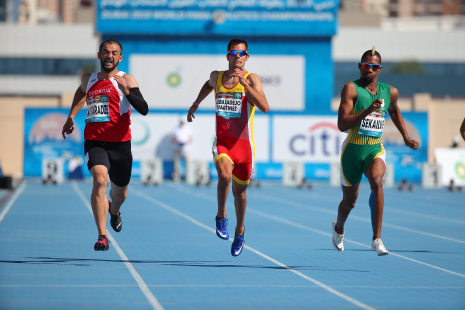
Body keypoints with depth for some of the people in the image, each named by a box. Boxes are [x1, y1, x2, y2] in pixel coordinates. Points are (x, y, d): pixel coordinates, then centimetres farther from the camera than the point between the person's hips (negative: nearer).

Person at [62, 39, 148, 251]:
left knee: (120, 192, 15)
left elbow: (144, 110, -16)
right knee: (100, 179, -25)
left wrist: (126, 91, -30)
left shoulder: (126, 80, -4)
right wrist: (71, 117, 31)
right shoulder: (89, 80, 8)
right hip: (94, 142, 1)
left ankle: (114, 210, 55)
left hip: (120, 143, -1)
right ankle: (102, 236, -25)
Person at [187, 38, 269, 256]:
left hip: (243, 144, -1)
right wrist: (195, 105, 33)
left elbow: (264, 107, -25)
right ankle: (221, 217, -7)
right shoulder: (217, 77, 4)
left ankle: (239, 231, 35)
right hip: (222, 142, 1)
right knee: (224, 175, -29)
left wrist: (244, 83, -29)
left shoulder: (252, 79, -8)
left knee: (239, 191, 12)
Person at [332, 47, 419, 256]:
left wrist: (406, 138, 26)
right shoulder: (351, 88, -11)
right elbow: (342, 125, -20)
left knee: (376, 182, -30)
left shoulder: (390, 92, 4)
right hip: (353, 150, -2)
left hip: (376, 149, 2)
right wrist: (368, 110, -30)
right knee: (349, 201, 13)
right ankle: (338, 228, 49)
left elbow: (394, 111, 28)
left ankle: (377, 239, -29)